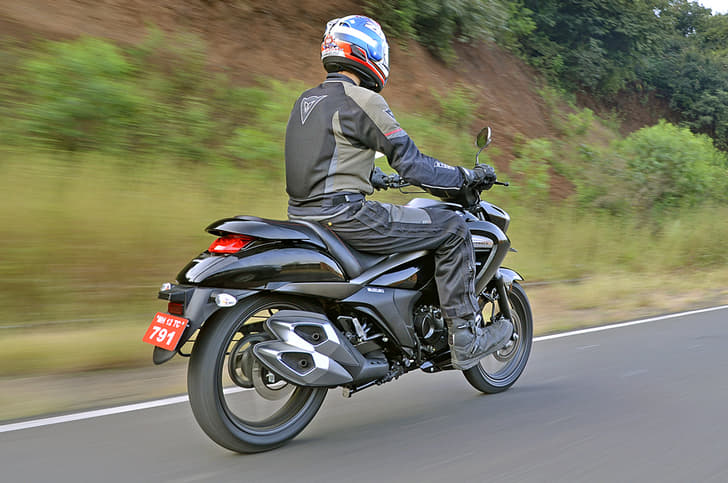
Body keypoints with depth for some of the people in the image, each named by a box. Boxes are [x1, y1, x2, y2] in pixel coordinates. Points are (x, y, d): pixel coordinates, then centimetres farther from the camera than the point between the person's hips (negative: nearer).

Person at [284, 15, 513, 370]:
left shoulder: (307, 100, 17)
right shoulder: (362, 100, -10)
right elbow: (410, 163, -11)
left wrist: (376, 176, 40)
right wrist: (467, 178, 1)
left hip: (304, 215, 10)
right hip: (344, 214, -10)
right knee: (453, 230, -1)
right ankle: (466, 338, 3)